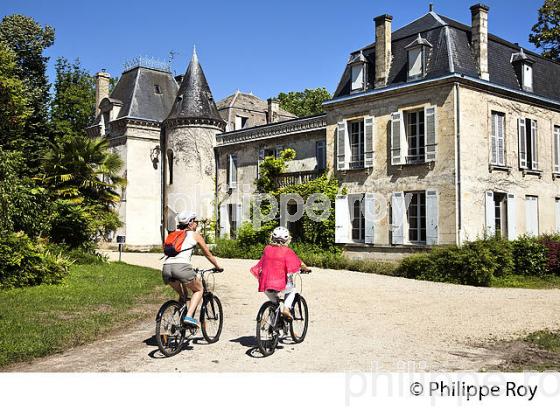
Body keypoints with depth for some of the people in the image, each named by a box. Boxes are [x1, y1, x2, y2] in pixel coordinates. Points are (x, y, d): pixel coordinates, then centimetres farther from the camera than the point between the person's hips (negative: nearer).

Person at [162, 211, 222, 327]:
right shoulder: (195, 235, 14)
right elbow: (208, 254, 22)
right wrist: (218, 267, 39)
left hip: (166, 267, 5)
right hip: (181, 267, -5)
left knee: (182, 294, 29)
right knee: (199, 290, 19)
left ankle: (181, 319, 18)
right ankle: (189, 316, 0)